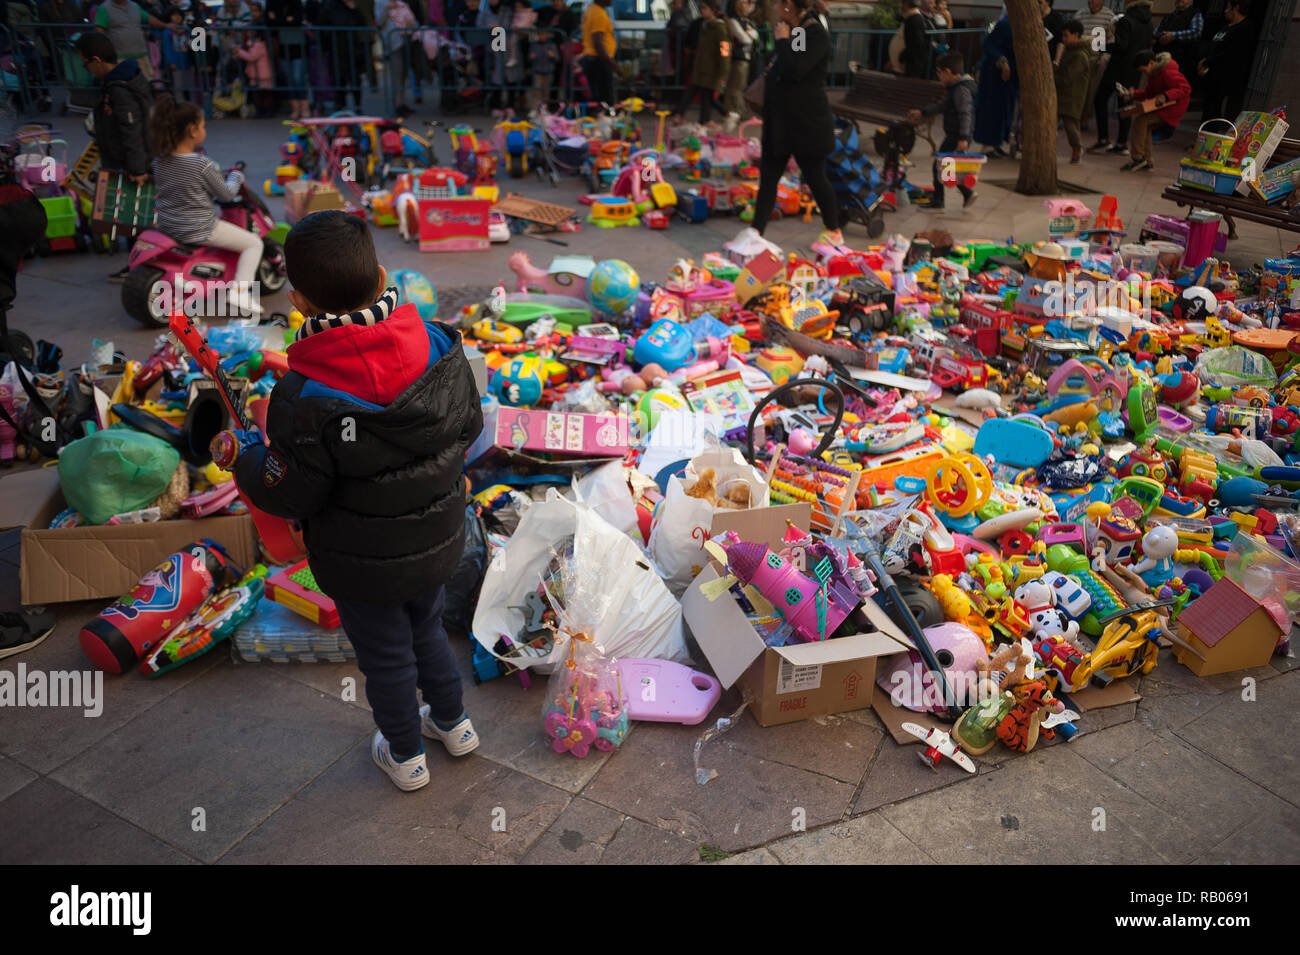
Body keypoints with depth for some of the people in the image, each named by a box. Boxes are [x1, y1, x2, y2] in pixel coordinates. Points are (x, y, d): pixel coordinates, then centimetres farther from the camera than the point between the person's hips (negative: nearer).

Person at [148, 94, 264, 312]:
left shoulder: (160, 159, 0)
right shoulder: (203, 165, -19)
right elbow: (226, 195, -8)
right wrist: (236, 177, 12)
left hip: (166, 227, 7)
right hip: (198, 230, -7)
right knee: (254, 243, 4)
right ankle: (241, 291, -10)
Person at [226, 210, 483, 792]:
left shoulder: (306, 401, -29)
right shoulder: (442, 351, -16)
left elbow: (289, 495, -19)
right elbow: (469, 427, -1)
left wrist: (247, 460, 0)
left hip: (363, 566, -4)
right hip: (440, 544, 4)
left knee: (385, 656, 20)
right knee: (427, 628, 30)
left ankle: (405, 755, 43)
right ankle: (452, 722, 50)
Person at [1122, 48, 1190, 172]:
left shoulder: (1168, 72, -22)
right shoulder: (1152, 73, 9)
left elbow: (1186, 88, -26)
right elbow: (1148, 92, 16)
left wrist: (1166, 96, -39)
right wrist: (1132, 94, 1)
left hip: (1174, 107, -10)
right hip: (1161, 106, 10)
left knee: (1141, 120, -20)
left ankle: (1137, 157, -15)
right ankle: (1147, 162, 4)